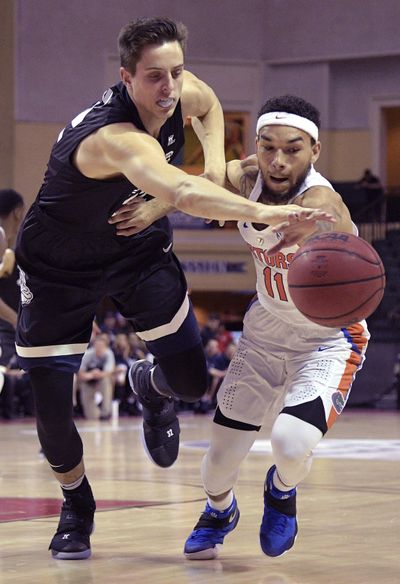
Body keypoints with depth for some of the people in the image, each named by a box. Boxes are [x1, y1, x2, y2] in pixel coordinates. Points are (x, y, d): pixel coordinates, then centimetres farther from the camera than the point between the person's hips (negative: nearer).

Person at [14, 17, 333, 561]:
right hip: (58, 269, -5)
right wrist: (264, 213, -71)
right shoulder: (115, 137, -41)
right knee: (52, 413, -6)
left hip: (136, 249, 6)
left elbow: (209, 104, 11)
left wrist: (215, 165, -8)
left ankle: (150, 386, 36)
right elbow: (182, 193, -60)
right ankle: (77, 504, 26)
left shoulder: (182, 91, -17)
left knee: (191, 381, -3)